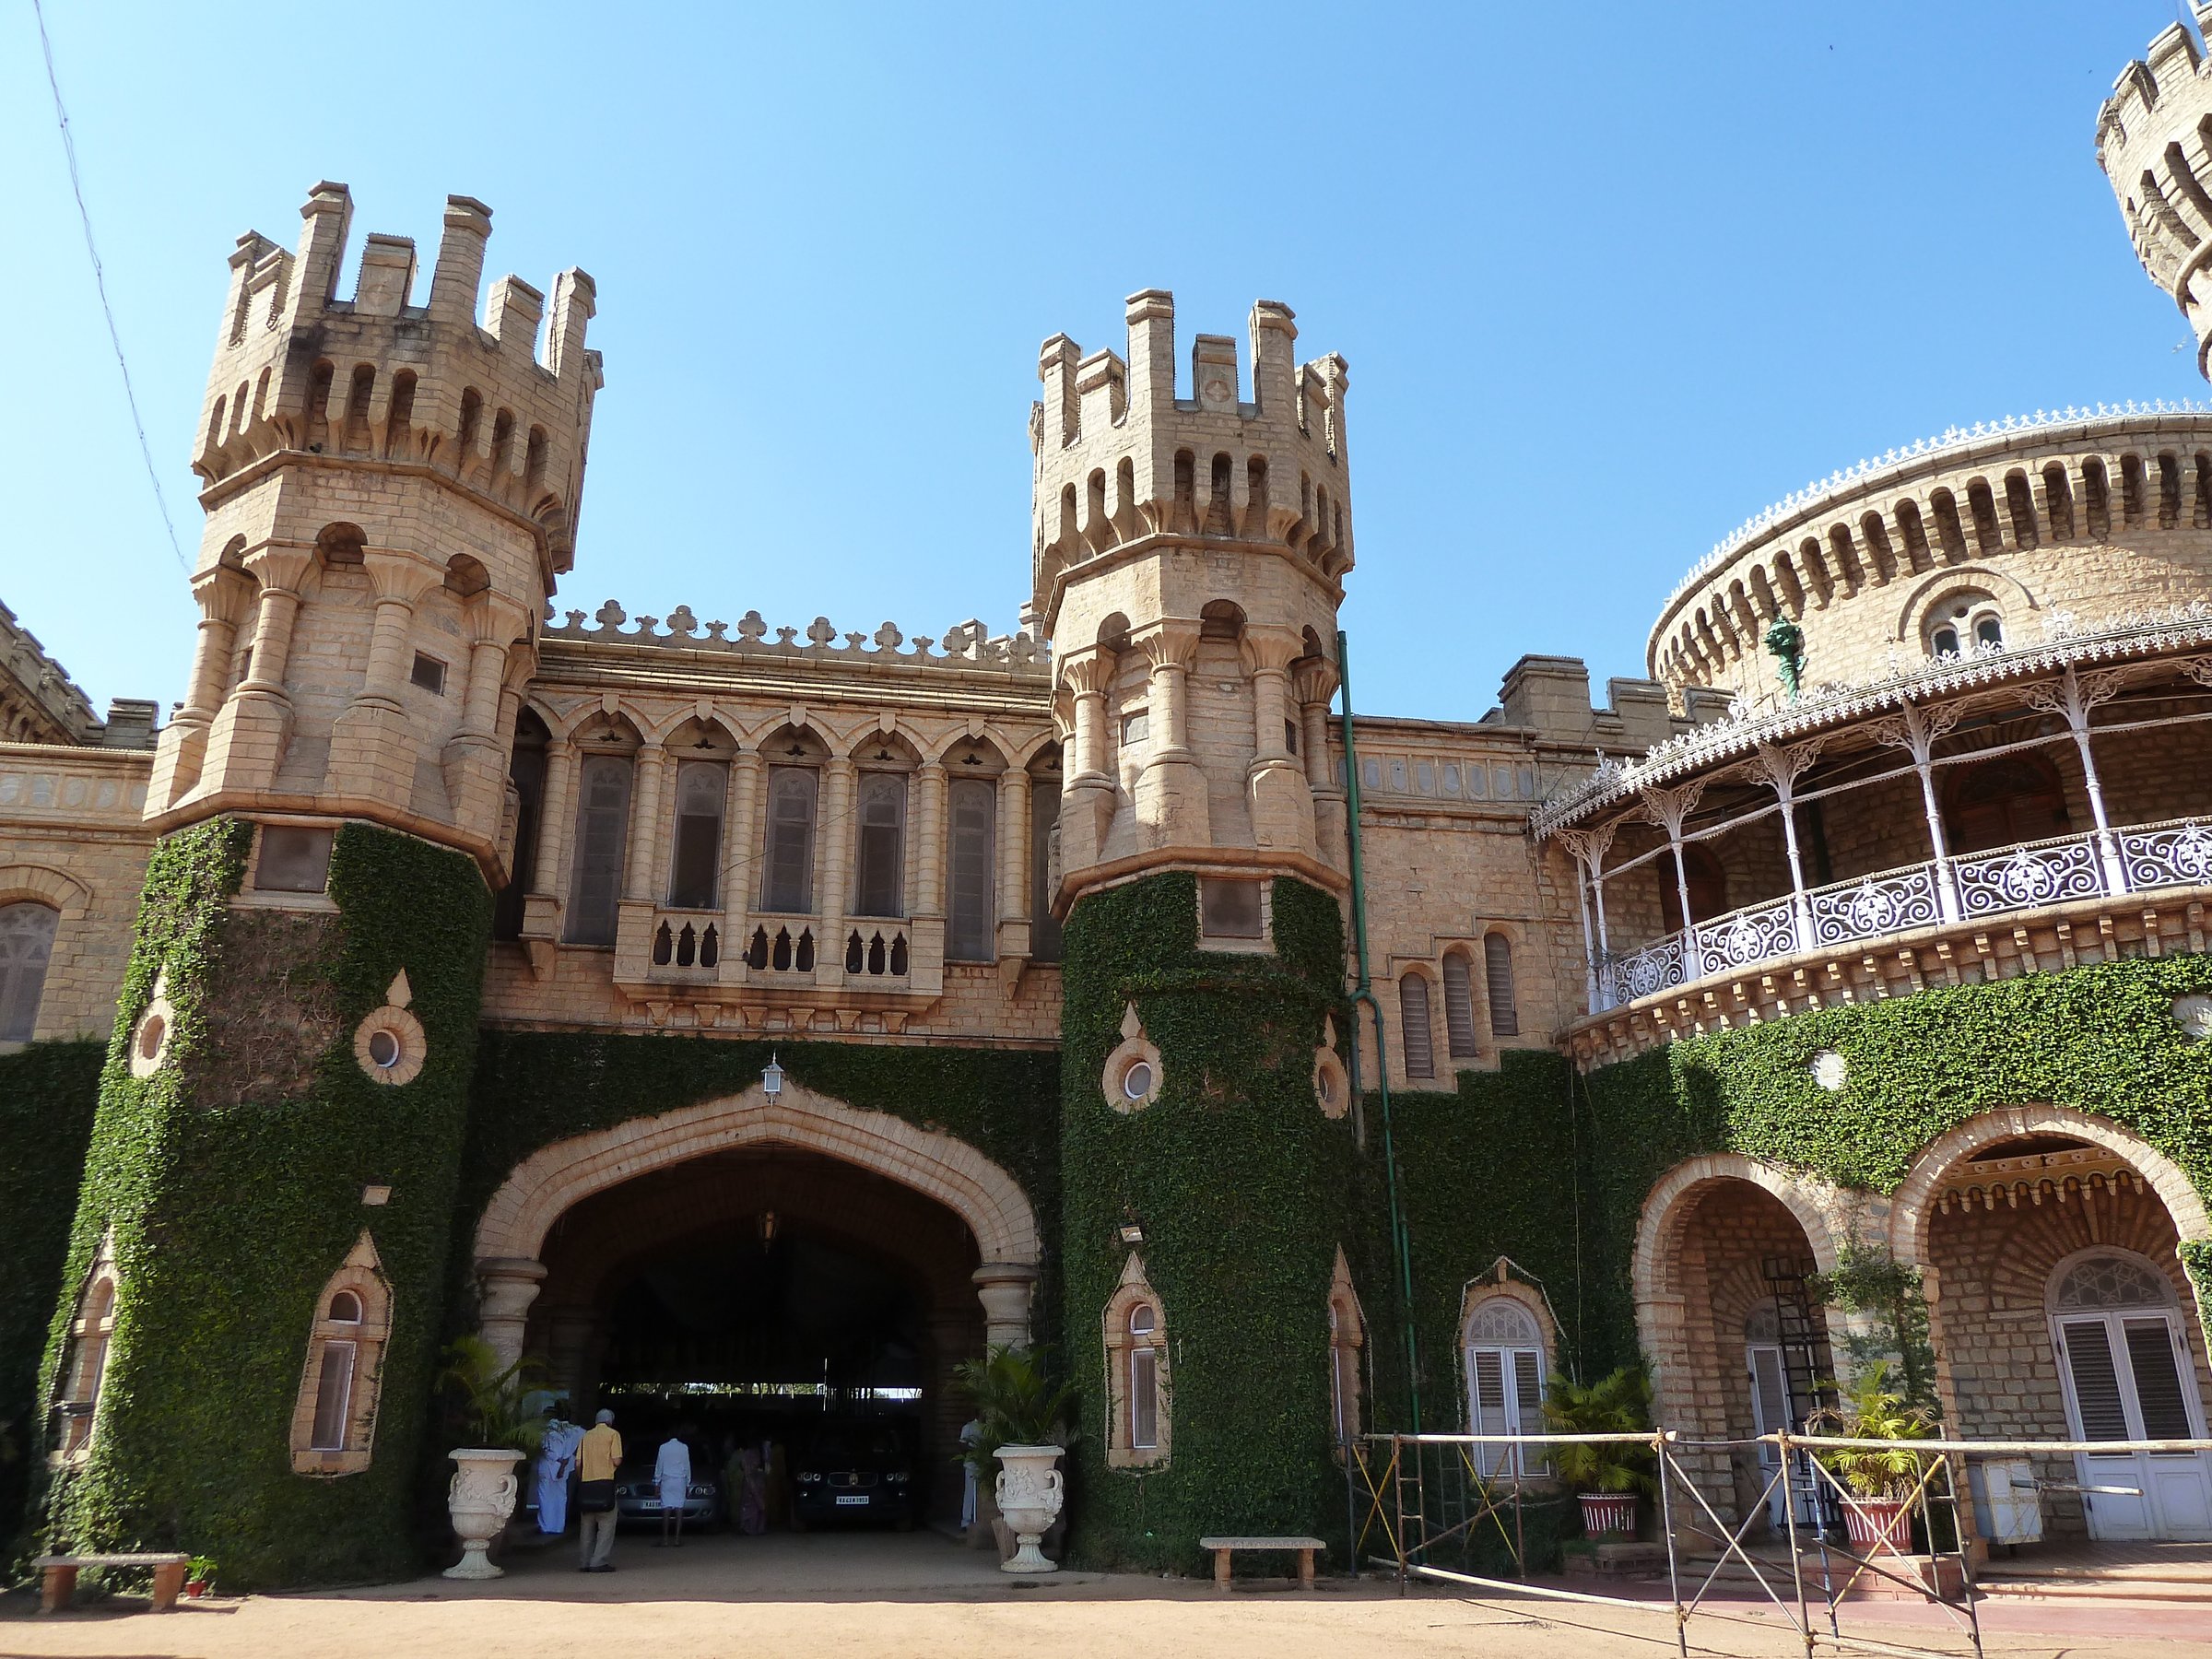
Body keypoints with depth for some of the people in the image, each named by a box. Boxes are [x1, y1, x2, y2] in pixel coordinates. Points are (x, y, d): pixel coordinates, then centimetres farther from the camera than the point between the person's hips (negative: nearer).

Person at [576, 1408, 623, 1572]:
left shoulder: (587, 1436, 14)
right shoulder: (613, 1434, 0)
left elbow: (578, 1463, 9)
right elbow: (616, 1460, -8)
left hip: (586, 1484, 5)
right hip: (604, 1482, -5)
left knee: (586, 1526, 12)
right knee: (606, 1525, -1)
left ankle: (584, 1562, 12)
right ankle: (599, 1562, -8)